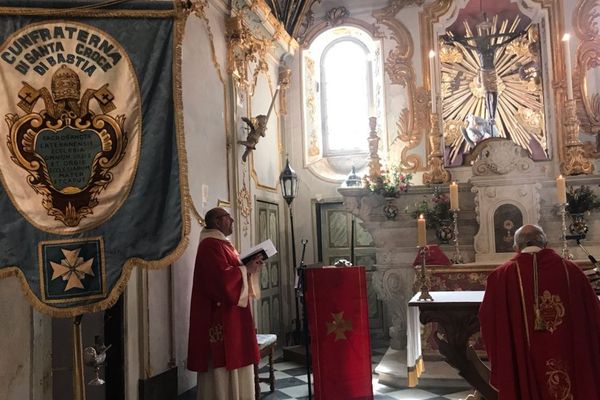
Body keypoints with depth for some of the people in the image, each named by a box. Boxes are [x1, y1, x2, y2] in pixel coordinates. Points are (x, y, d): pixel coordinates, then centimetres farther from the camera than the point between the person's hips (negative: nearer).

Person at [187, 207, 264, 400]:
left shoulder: (222, 243, 17)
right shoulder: (210, 245, -16)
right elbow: (223, 277, -26)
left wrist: (249, 267, 3)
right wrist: (247, 269, -14)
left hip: (231, 313, 11)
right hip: (220, 315, -11)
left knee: (233, 360, 14)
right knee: (222, 367, -3)